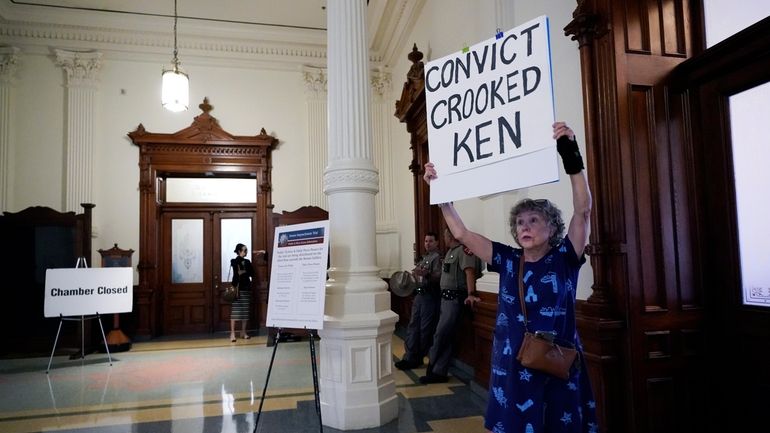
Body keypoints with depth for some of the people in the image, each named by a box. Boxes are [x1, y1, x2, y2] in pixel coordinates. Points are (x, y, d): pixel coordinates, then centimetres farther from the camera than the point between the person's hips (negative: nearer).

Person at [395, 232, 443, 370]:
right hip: (419, 295, 9)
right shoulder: (424, 258, 20)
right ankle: (409, 357, 9)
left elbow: (438, 277, -18)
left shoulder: (437, 257, -6)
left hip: (430, 296, -8)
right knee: (413, 326, 6)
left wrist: (426, 274, -32)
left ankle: (417, 358, 7)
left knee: (425, 329, -2)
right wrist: (415, 274, 9)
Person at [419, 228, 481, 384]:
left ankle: (432, 366, 9)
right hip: (445, 296, 10)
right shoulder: (450, 251, 17)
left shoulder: (463, 250, -13)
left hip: (455, 298, -10)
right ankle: (439, 372, 20)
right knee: (445, 336, 13)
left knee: (441, 334, -6)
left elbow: (469, 272, -25)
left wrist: (471, 294, -35)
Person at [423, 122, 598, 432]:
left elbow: (583, 210, -19)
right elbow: (461, 233, 1)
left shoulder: (564, 258, -5)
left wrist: (570, 155, -29)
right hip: (512, 369, 3)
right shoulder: (508, 260, 2)